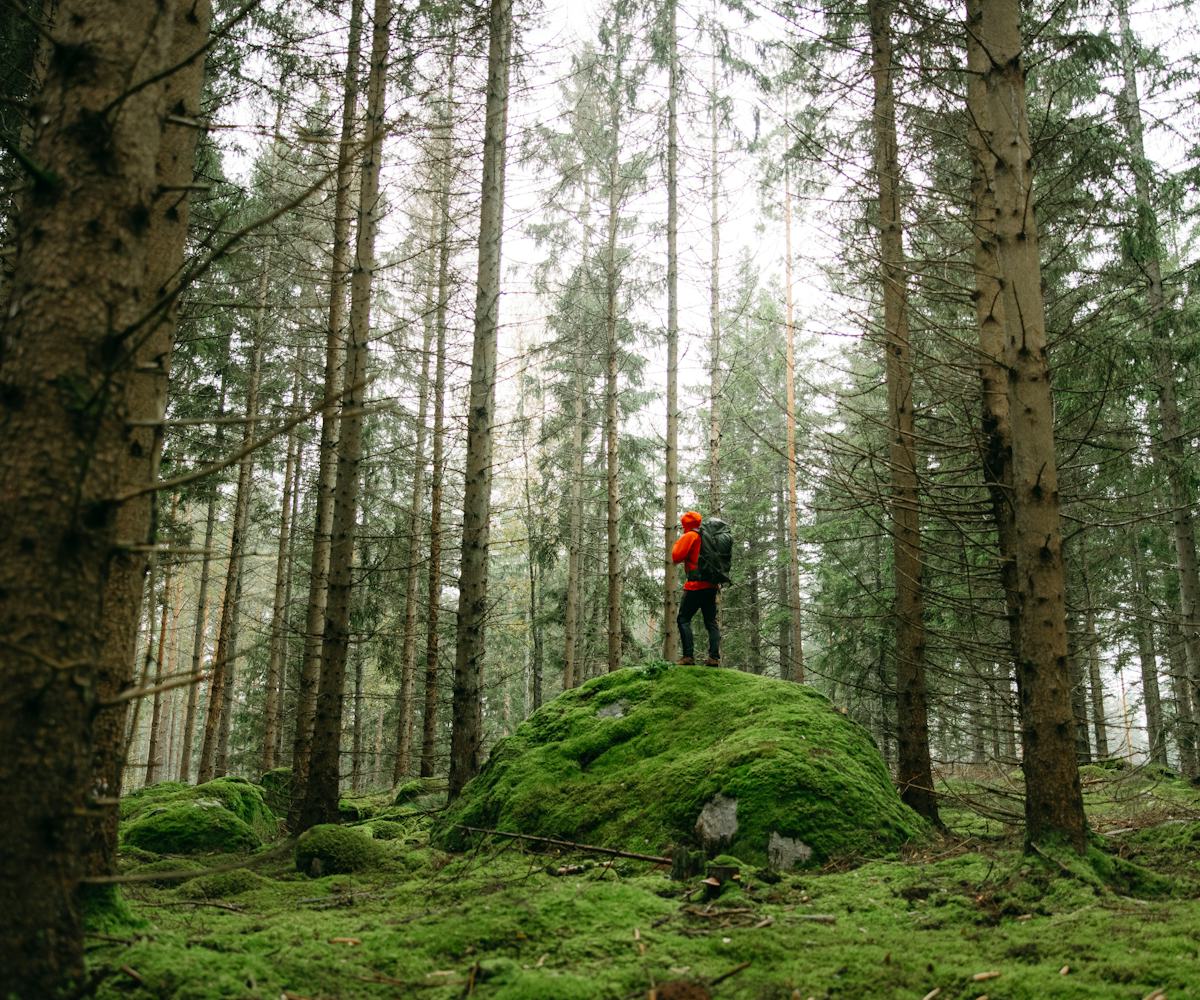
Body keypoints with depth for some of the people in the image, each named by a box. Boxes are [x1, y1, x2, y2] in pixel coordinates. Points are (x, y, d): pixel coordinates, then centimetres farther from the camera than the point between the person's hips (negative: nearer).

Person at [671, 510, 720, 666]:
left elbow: (676, 557, -10)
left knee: (683, 619, -2)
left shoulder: (690, 536, -6)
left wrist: (676, 544, 7)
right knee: (711, 622, 10)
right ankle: (714, 657, 2)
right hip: (712, 585, 7)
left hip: (696, 585, -7)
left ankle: (688, 655, -12)